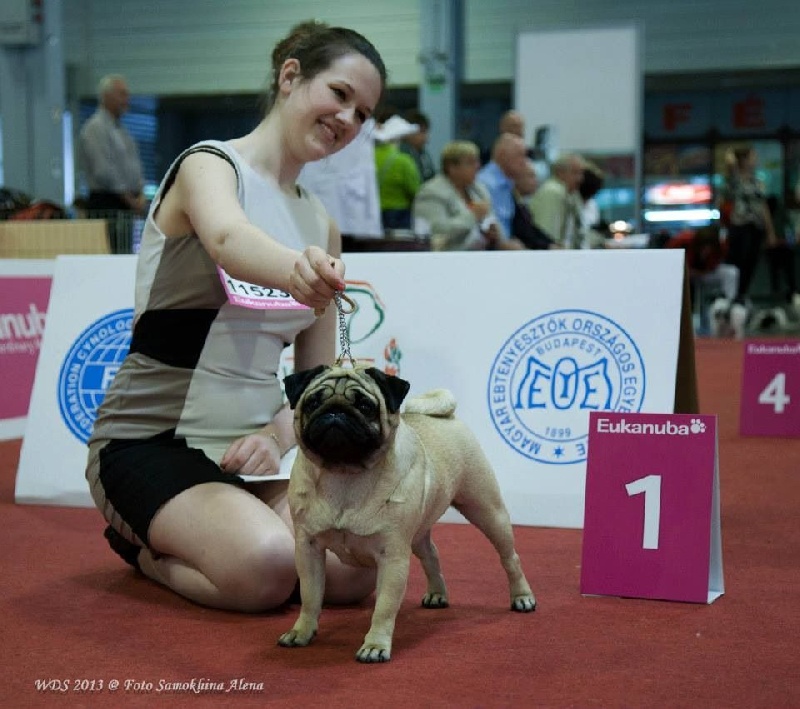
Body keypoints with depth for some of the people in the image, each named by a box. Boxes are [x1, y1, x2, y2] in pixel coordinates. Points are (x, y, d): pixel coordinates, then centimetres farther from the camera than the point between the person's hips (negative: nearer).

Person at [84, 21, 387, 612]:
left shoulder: (322, 225, 11)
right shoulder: (210, 164, -9)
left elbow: (317, 374, 11)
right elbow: (229, 240, -35)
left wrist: (277, 436, -10)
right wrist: (294, 269, -58)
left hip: (248, 446, 6)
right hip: (152, 440, -6)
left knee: (356, 570, -20)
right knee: (266, 566, -32)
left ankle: (171, 537, 8)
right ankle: (143, 545, 2)